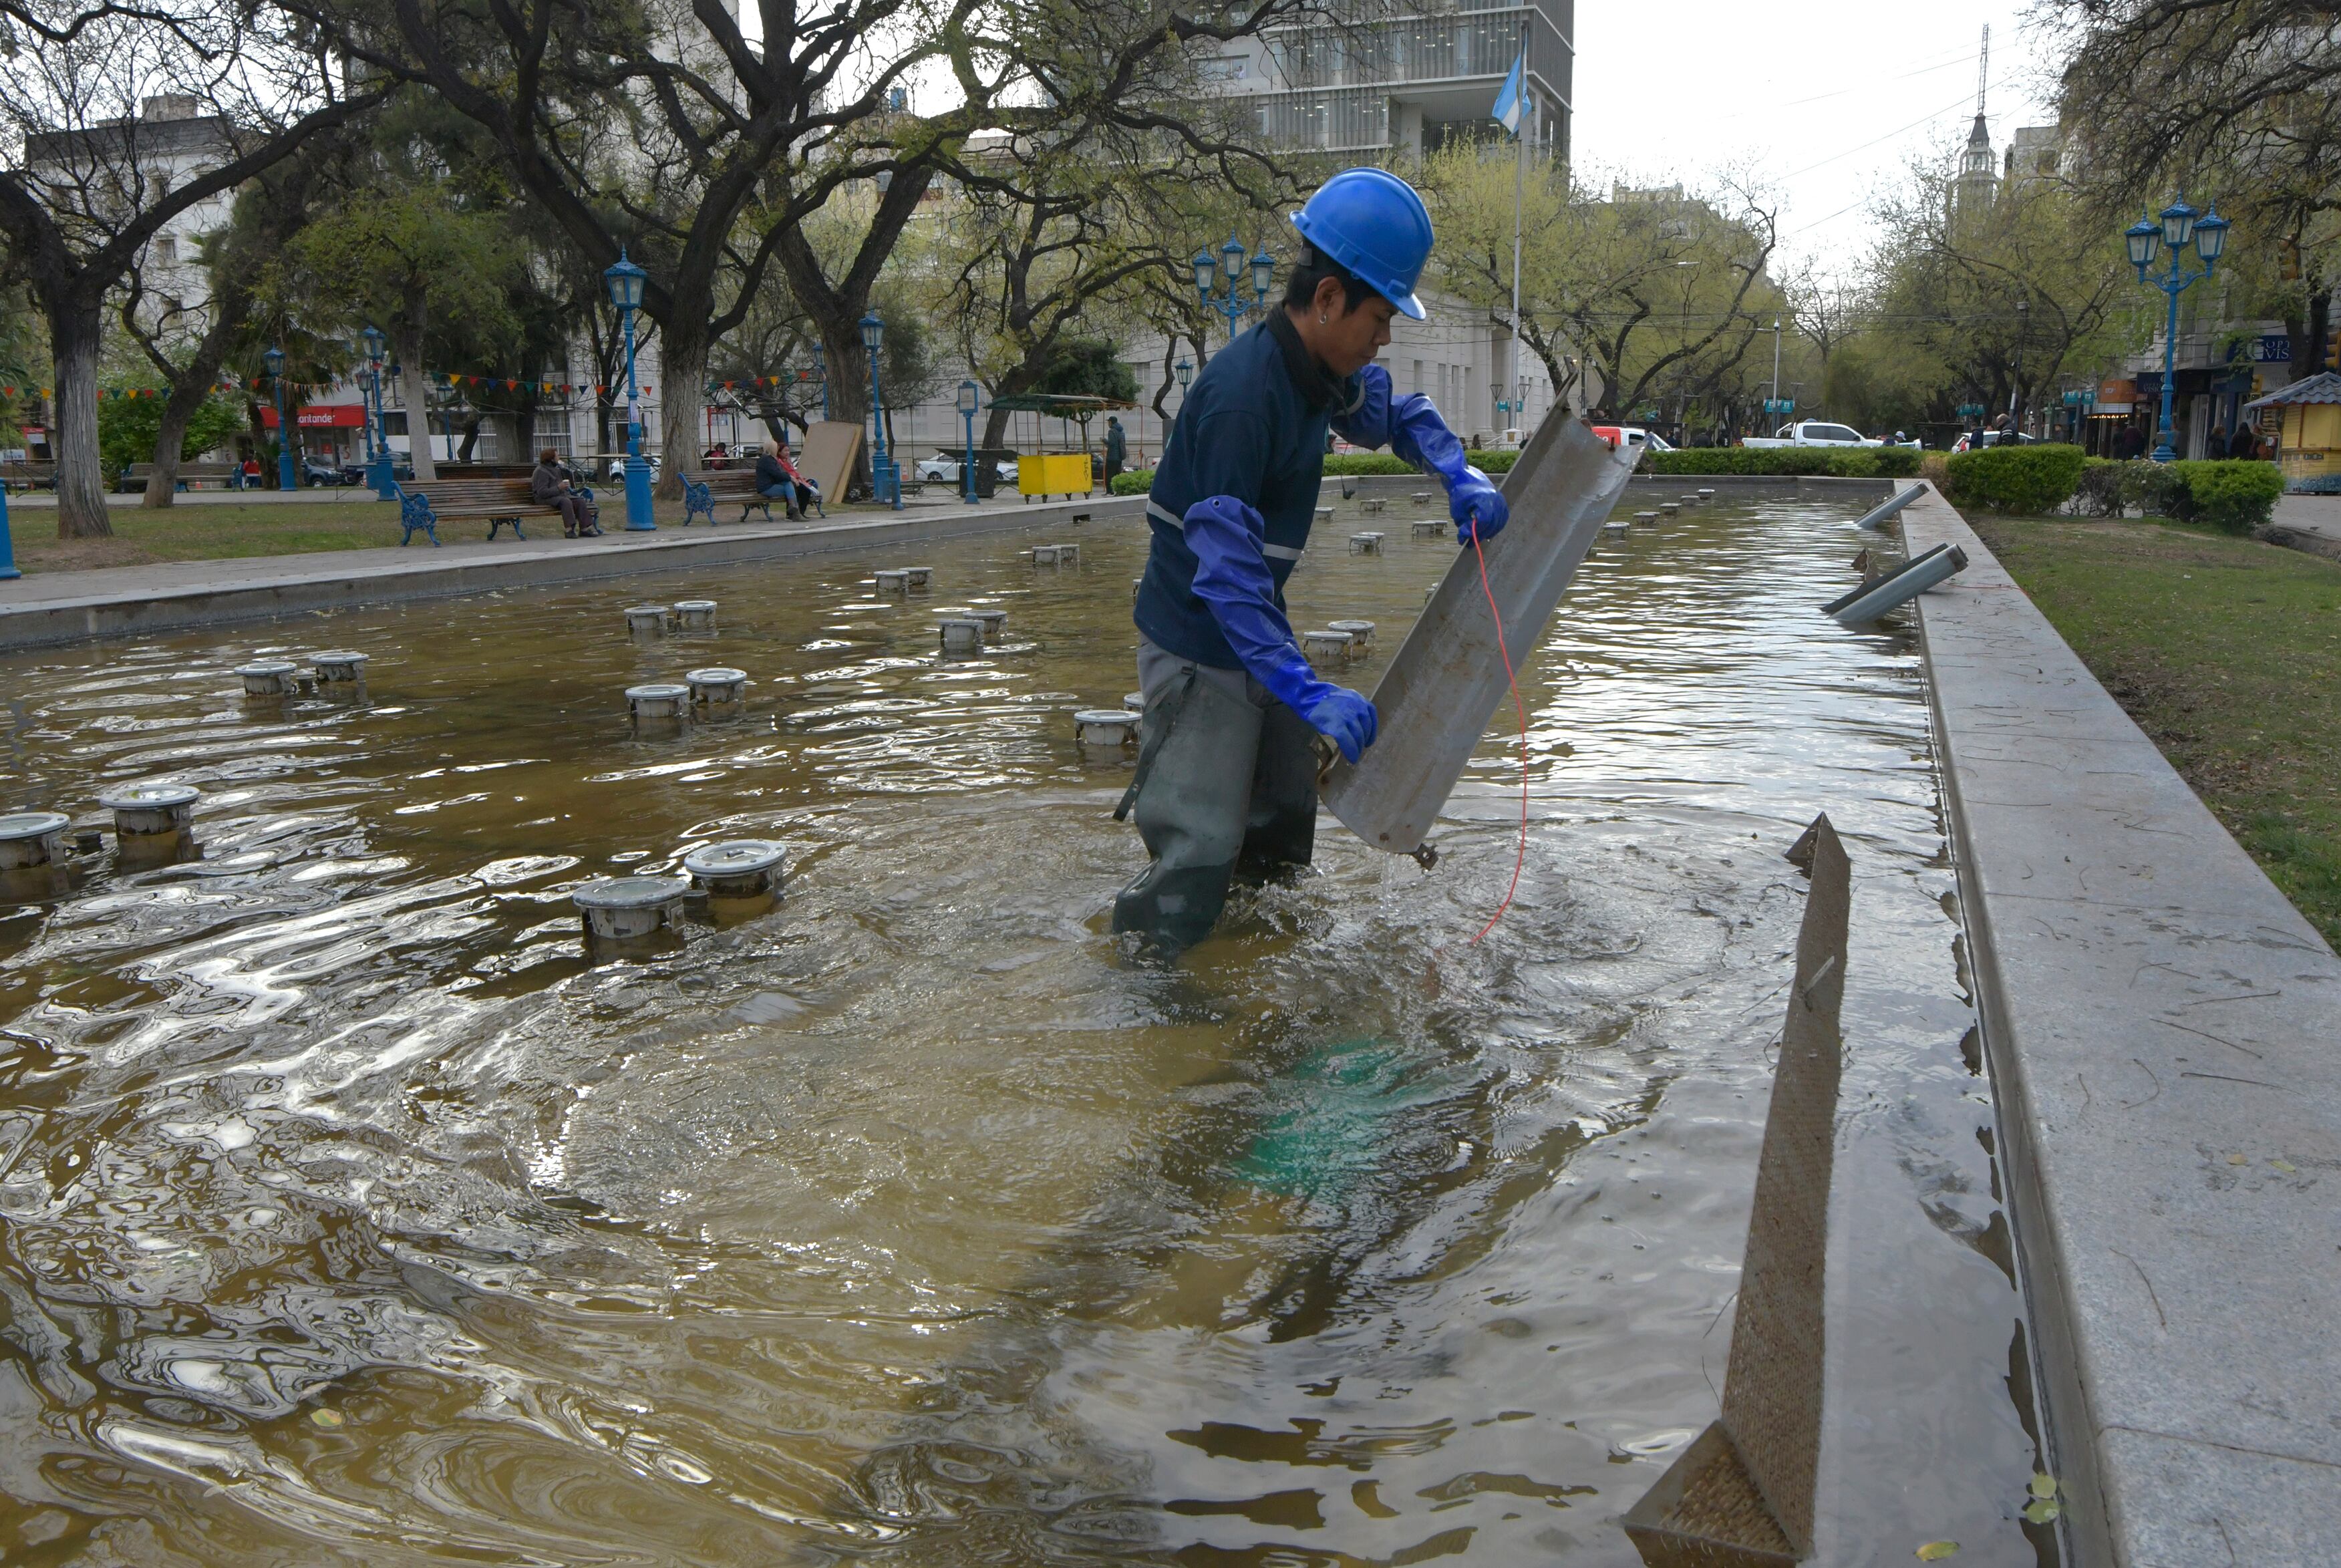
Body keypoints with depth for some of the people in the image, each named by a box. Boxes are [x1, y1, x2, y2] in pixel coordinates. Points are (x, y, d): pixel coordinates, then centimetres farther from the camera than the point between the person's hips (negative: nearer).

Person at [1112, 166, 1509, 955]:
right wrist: (1306, 692, -38)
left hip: (1257, 629, 10)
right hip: (1198, 645, -10)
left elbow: (1397, 412, 22)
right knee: (1200, 853, -10)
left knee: (1284, 830, 19)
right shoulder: (1242, 396, -28)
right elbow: (1226, 568, -33)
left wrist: (1461, 479, 1)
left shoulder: (1322, 371, 1)